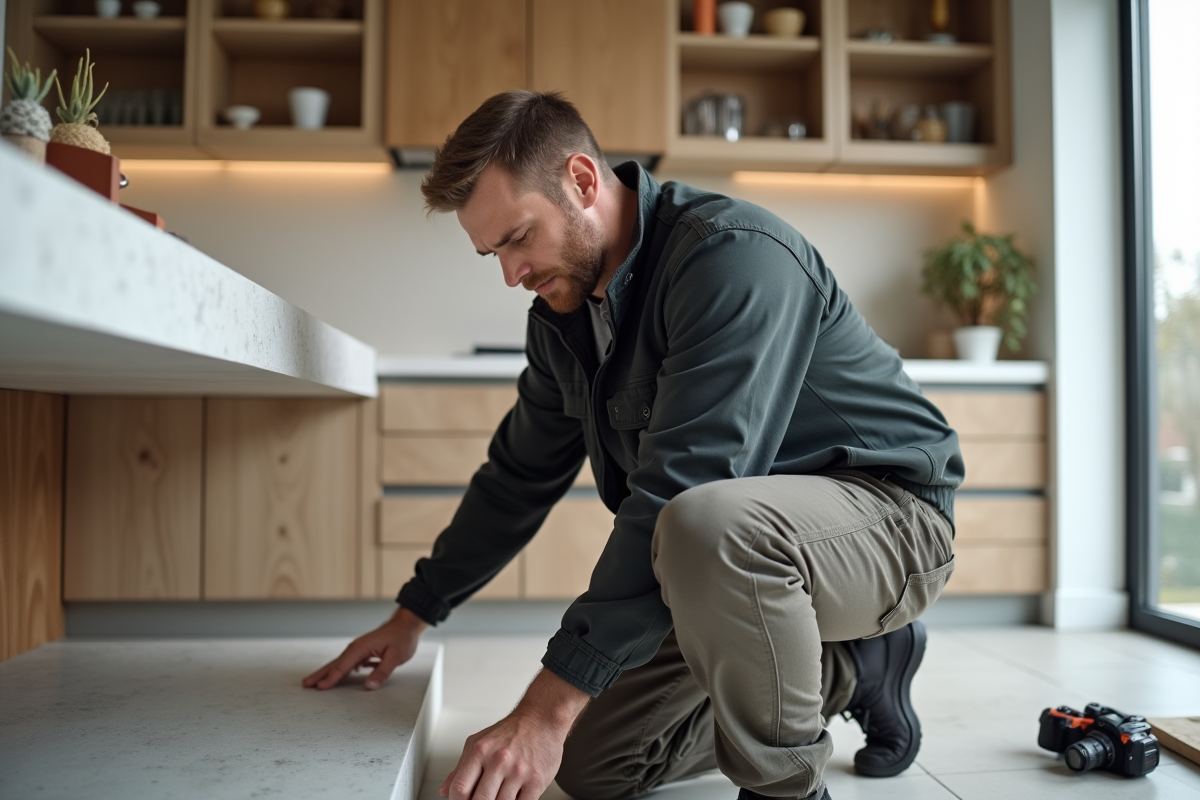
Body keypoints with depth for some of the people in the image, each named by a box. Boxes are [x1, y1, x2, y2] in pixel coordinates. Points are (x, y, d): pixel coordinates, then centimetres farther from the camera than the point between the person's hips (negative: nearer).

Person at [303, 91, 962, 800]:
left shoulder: (735, 256, -25)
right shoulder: (563, 313, 3)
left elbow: (680, 494, -33)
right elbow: (521, 473, 14)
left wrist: (548, 709, -32)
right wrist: (414, 615, 18)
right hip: (746, 559, 8)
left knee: (705, 524, -41)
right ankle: (849, 672, 17)